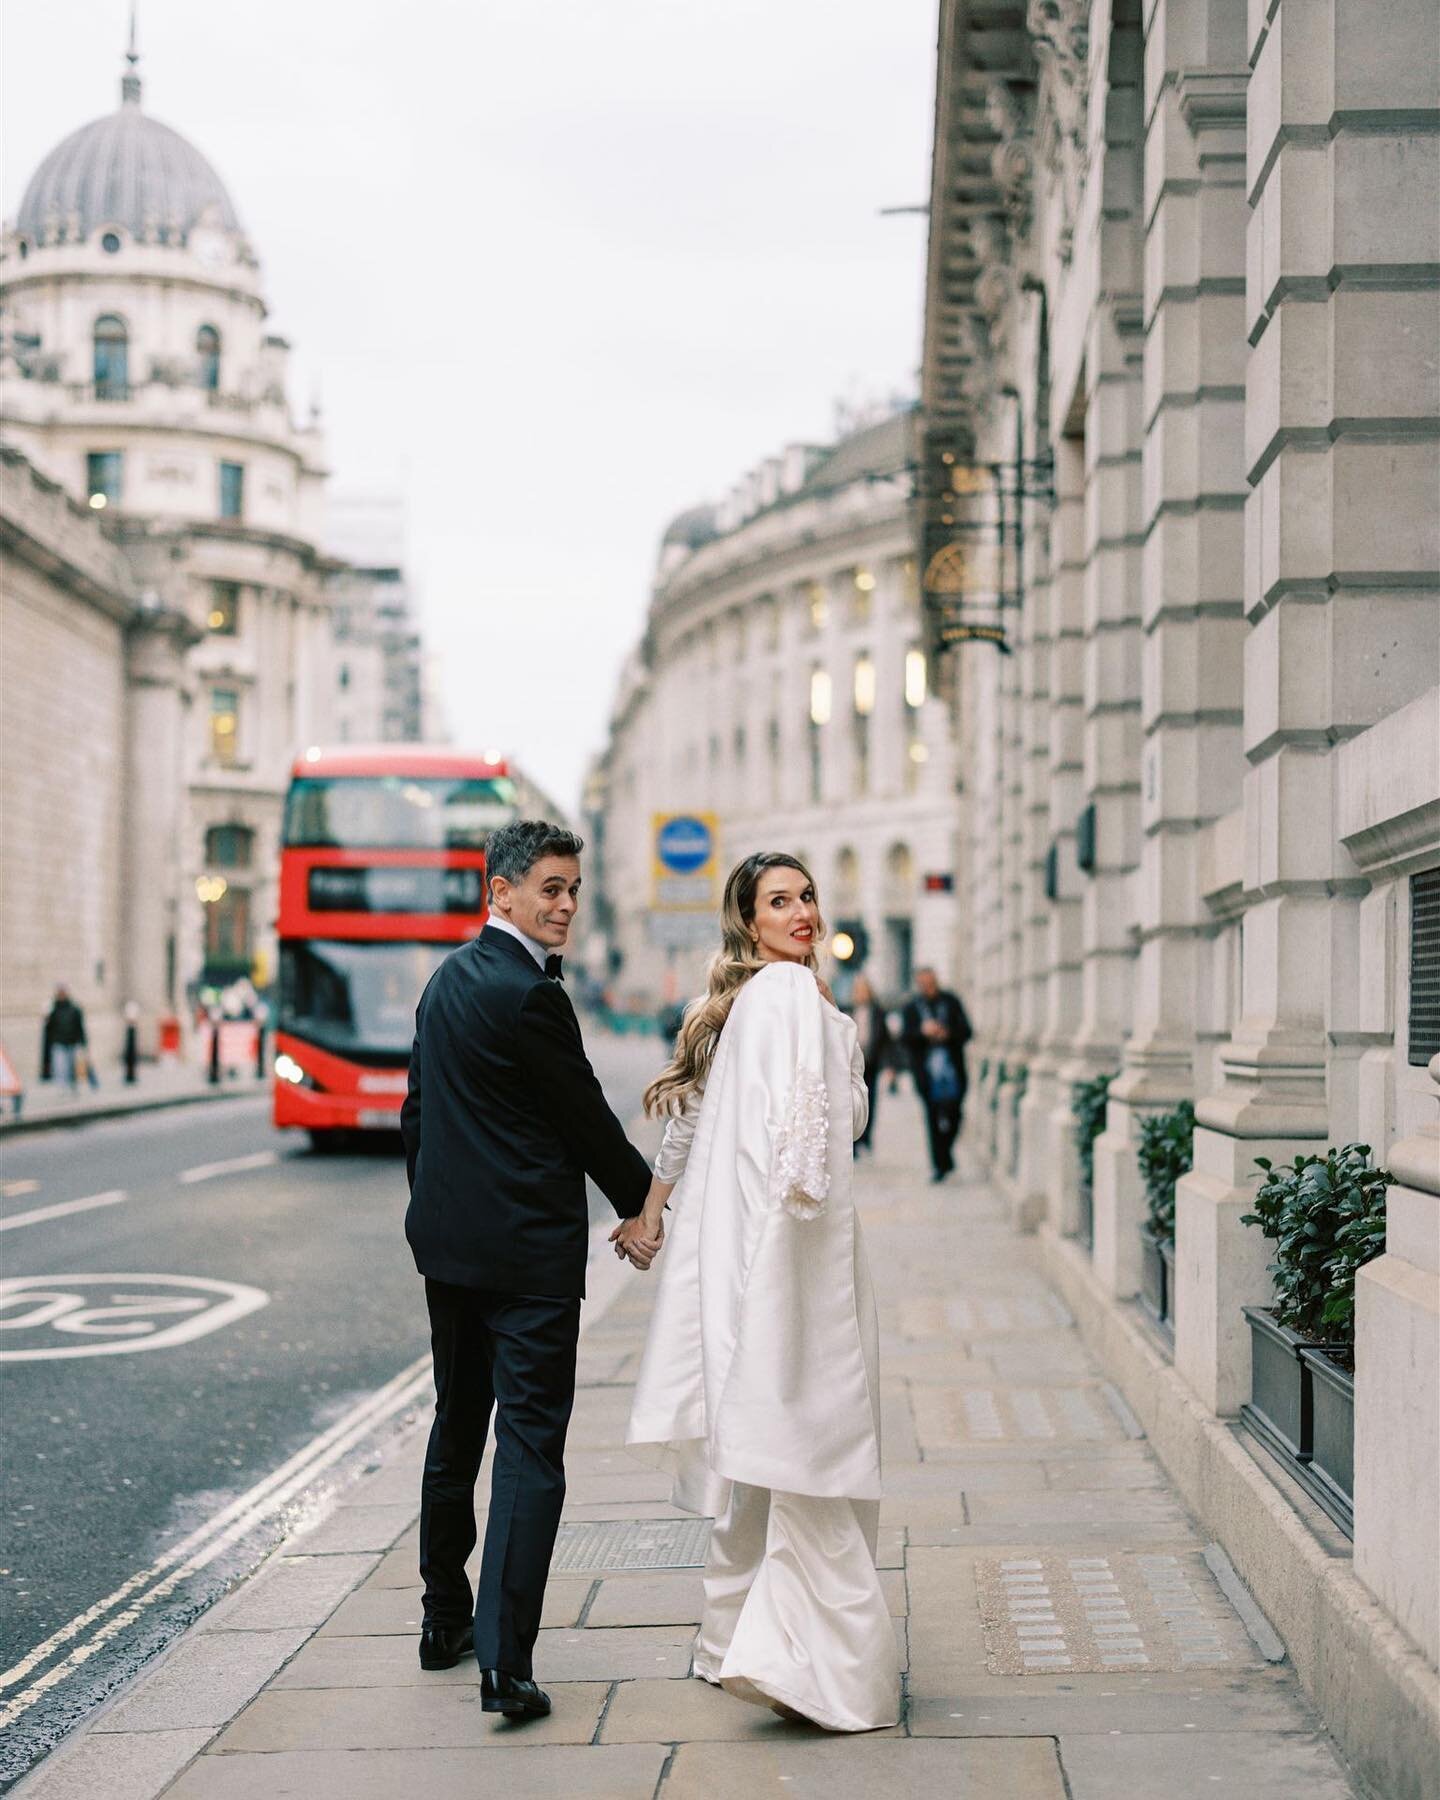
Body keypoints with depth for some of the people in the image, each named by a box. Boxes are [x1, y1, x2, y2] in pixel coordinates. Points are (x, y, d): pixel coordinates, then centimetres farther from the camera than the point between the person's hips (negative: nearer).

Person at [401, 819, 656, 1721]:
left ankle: (445, 1621, 31)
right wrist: (643, 1203, 6)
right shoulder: (530, 993, -17)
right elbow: (586, 1119, -9)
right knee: (531, 1445, -7)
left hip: (446, 1241, 9)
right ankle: (505, 1661, -10)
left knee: (456, 1431, 19)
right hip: (528, 1249, -9)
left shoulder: (448, 979, 11)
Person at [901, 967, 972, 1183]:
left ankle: (944, 1156, 19)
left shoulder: (951, 1001, 7)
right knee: (933, 1118, -2)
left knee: (953, 1114, -4)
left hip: (952, 1067, 1)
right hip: (926, 1071, -1)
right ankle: (940, 1164, 4)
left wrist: (947, 1034, -15)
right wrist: (923, 1032, -20)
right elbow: (906, 1037, -2)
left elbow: (965, 1031, 4)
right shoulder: (911, 1007, 5)